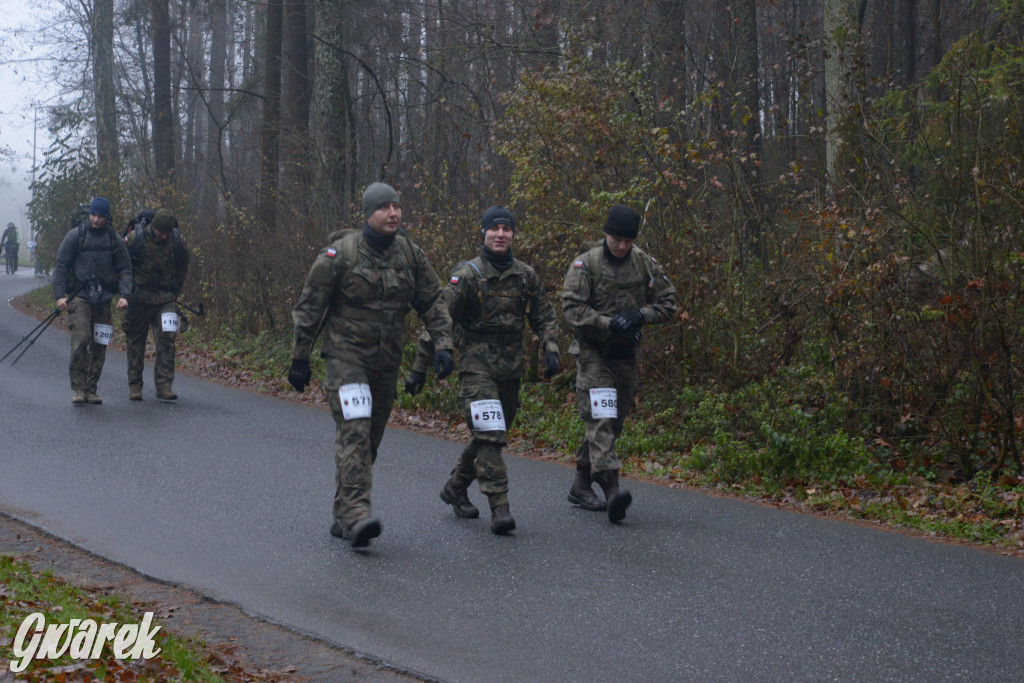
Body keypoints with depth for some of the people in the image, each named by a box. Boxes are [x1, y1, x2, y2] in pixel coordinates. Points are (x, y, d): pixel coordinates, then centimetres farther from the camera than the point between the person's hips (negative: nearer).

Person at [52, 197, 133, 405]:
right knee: (81, 339, -16)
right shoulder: (75, 236, 1)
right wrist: (60, 295, -7)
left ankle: (91, 389, 12)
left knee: (99, 346, 3)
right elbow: (61, 266, 2)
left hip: (103, 299, 3)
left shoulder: (115, 240, 8)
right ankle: (78, 388, -11)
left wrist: (123, 295, -5)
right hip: (78, 296, -3)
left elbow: (125, 269, 10)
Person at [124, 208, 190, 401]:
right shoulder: (135, 239, -13)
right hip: (139, 299, -1)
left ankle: (164, 385, -6)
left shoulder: (178, 242, -5)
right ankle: (134, 385, 13)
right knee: (135, 341, 4)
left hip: (165, 299, 1)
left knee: (167, 339, -9)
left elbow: (182, 269, 14)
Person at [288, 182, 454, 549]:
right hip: (346, 356, -5)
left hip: (387, 362, 5)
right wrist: (300, 359, -3)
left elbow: (432, 302, 10)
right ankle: (356, 514, -28)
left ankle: (343, 516, 22)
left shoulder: (410, 254, 4)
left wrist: (442, 344, -4)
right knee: (354, 432, -20)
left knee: (370, 438, 10)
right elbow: (309, 307, -4)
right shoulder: (339, 254, -9)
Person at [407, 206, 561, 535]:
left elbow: (544, 316, 15)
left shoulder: (526, 276, 7)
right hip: (477, 366, -5)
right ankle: (499, 508, -18)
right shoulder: (467, 275, -8)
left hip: (511, 369, 6)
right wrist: (419, 368, -10)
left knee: (490, 436, 14)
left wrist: (551, 349, -5)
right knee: (489, 434, -16)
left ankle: (455, 488, 34)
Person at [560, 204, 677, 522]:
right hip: (593, 353, -5)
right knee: (600, 418, -17)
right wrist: (611, 324, -23)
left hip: (626, 354, 5)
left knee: (612, 423, 10)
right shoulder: (585, 264, -8)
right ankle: (611, 487, -28)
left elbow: (667, 302, 8)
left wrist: (640, 315, -11)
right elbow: (572, 308, -14)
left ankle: (581, 485, 24)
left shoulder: (645, 265, 4)